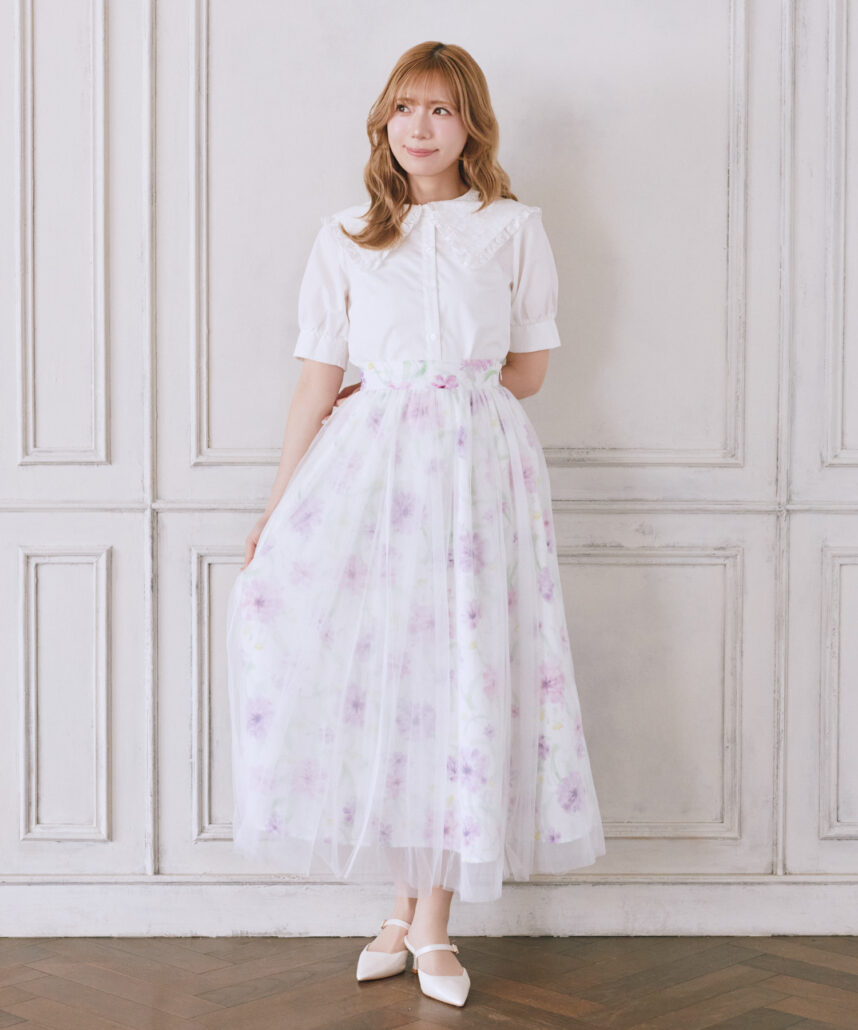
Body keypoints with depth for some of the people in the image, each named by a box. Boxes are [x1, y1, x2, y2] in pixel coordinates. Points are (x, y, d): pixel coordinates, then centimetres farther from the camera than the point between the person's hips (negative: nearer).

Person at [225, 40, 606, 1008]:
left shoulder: (515, 228, 7)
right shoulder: (344, 237, 9)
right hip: (371, 462, 1)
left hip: (480, 462, -1)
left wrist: (410, 393, 2)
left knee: (466, 668, -3)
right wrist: (275, 507, 4)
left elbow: (527, 368, 8)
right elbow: (319, 381, 8)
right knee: (368, 656, -5)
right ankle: (410, 903, 12)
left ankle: (430, 918, 9)